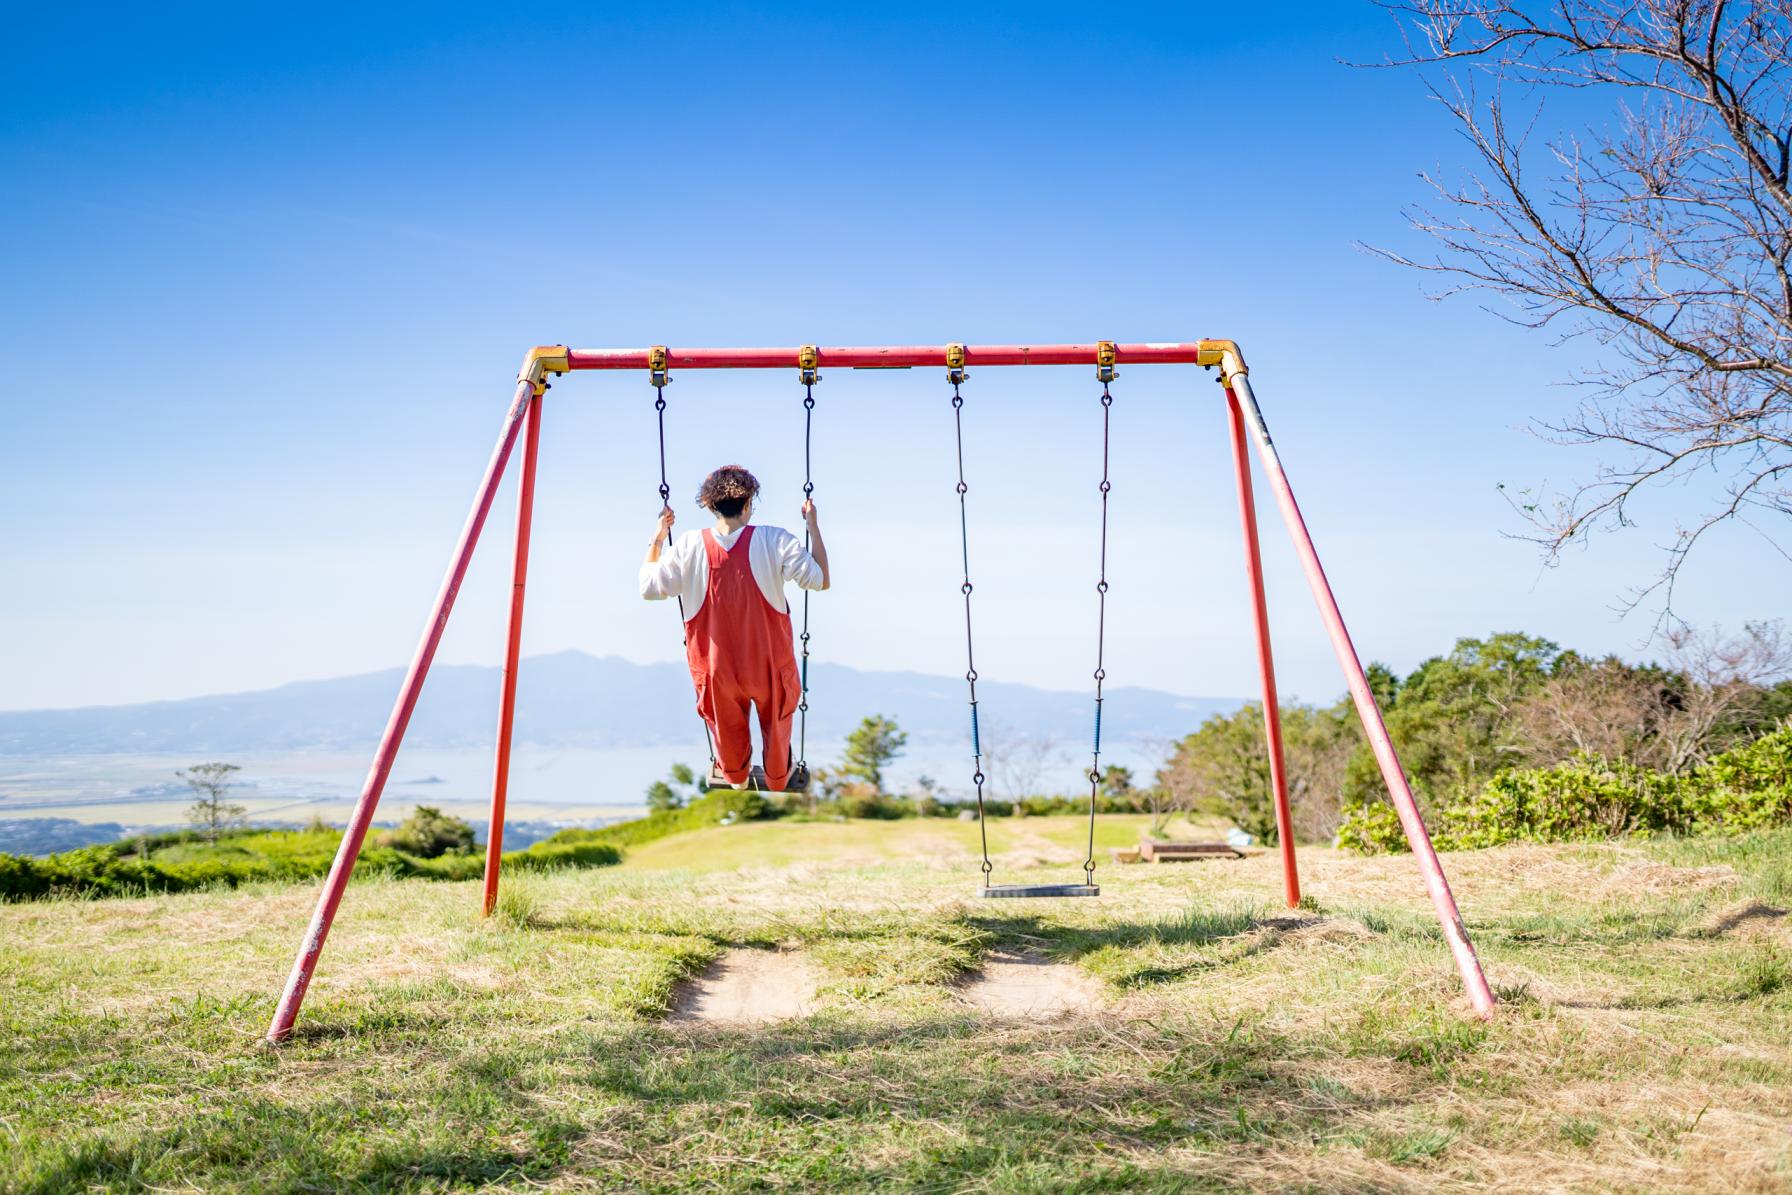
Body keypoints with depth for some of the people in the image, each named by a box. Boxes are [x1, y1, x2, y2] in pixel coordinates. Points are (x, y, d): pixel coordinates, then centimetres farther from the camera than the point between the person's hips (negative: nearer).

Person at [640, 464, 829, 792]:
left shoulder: (688, 547, -18)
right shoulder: (775, 541, -22)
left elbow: (648, 588, -10)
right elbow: (821, 580, -17)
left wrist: (657, 538, 1)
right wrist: (813, 526, -8)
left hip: (715, 664, 1)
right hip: (769, 661, -1)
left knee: (727, 726, 29)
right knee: (776, 721, 28)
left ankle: (736, 780, 54)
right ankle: (779, 782, 50)